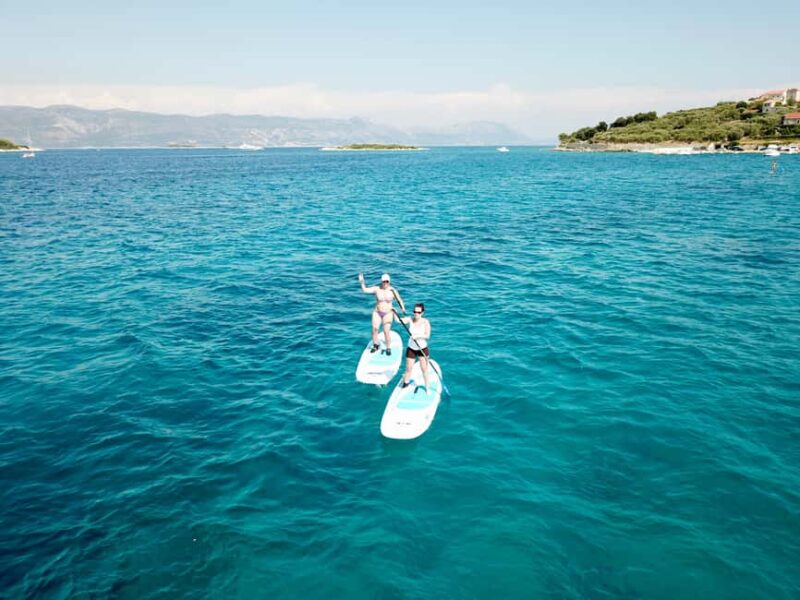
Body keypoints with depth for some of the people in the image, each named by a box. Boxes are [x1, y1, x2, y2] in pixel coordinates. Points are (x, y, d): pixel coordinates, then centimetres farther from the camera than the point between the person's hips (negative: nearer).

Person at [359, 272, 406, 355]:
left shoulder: (392, 290, -6)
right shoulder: (377, 289, -3)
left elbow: (399, 300, -1)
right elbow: (365, 290, -4)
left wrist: (403, 309, -11)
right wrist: (362, 282, -17)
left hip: (388, 313, -2)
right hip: (377, 313, 2)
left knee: (386, 331, -10)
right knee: (375, 329, -8)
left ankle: (388, 348, 5)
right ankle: (375, 345, 14)